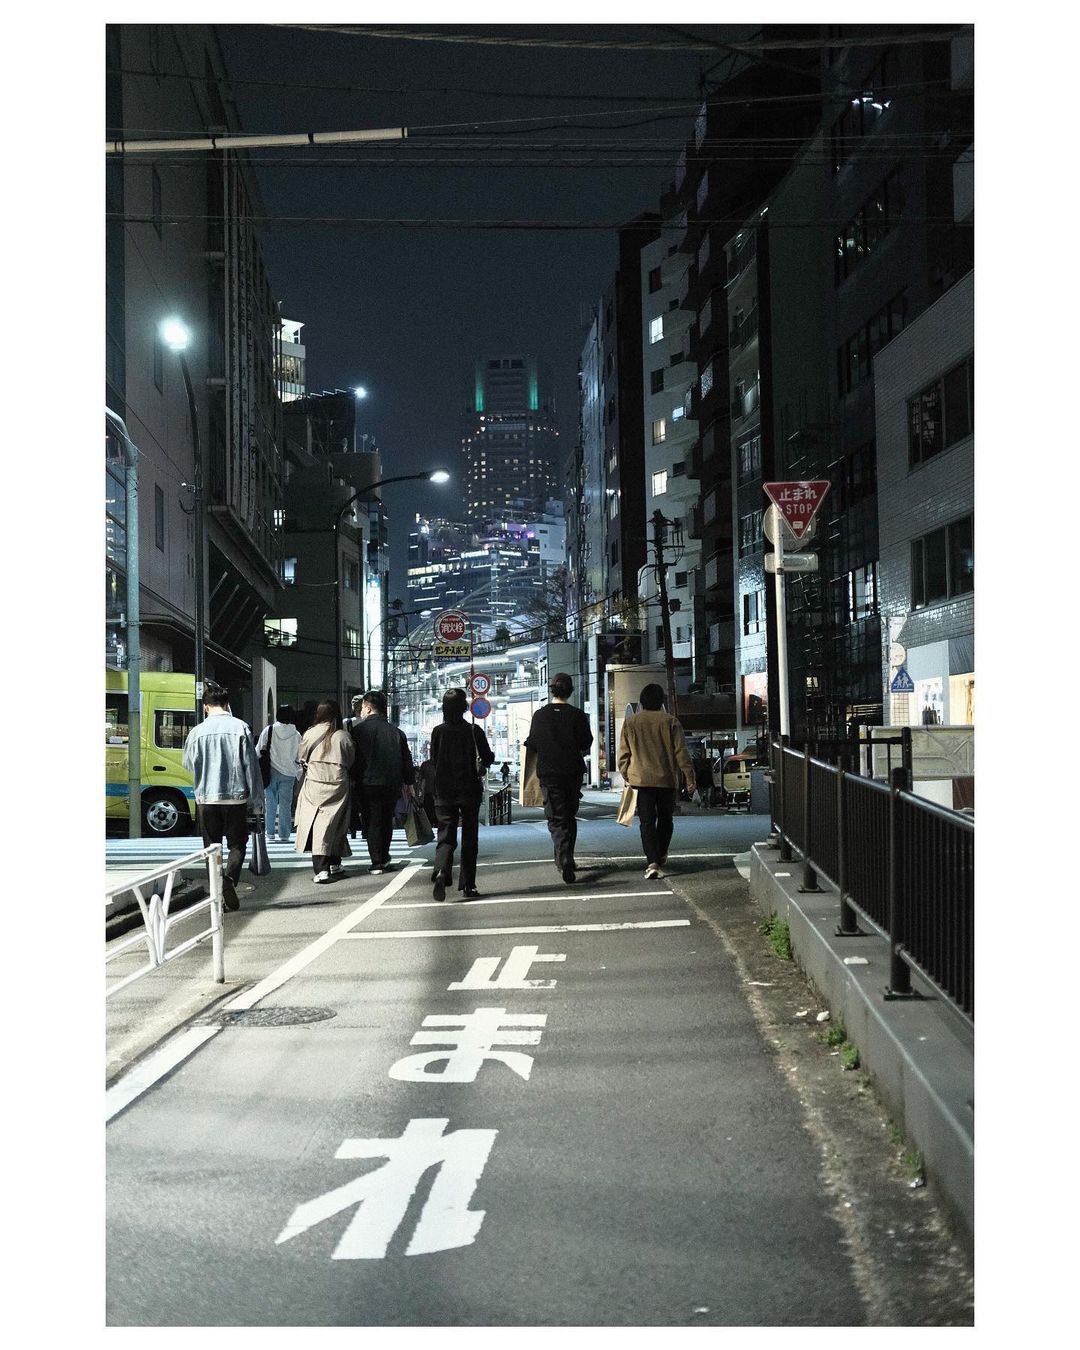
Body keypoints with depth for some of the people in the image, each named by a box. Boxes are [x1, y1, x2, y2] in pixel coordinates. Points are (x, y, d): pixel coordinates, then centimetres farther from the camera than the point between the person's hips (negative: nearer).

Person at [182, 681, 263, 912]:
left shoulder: (197, 732, -2)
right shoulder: (240, 728, -5)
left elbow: (189, 764, 14)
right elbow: (251, 766, -4)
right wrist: (257, 802, 2)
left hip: (206, 798, 1)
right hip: (235, 796, -1)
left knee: (211, 847, 10)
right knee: (237, 844, 11)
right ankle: (230, 878, -15)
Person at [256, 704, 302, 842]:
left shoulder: (269, 730, -3)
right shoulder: (296, 735, -1)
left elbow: (258, 750, 0)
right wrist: (300, 776, 16)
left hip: (271, 772, 0)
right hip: (288, 774, 0)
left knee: (270, 802, 8)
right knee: (285, 804, 3)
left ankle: (270, 833, 13)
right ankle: (283, 834, 2)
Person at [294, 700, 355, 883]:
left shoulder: (309, 734, -5)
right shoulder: (343, 736, -6)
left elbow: (301, 758, 7)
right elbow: (351, 761, 5)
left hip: (313, 785, -1)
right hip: (337, 786, 1)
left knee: (316, 826, -1)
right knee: (335, 824, 14)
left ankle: (321, 869, -11)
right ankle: (334, 864, 27)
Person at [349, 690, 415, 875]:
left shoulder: (358, 729, -6)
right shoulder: (396, 732, 7)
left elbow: (352, 758, -7)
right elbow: (407, 760, 11)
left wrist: (352, 780, 3)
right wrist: (409, 783, 19)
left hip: (369, 783, -4)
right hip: (393, 784, 4)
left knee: (372, 823, 2)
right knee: (387, 821, 18)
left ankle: (377, 863, -1)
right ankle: (384, 858, 26)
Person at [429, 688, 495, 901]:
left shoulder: (438, 732, -4)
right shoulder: (474, 731, -7)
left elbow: (433, 763, 0)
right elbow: (488, 759, -3)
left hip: (444, 793, 1)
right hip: (470, 791, -1)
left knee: (446, 836, 3)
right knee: (469, 839, 10)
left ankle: (441, 872, -25)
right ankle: (467, 885, 9)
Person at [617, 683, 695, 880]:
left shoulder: (630, 723, 1)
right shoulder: (670, 721, -3)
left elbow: (623, 754, 5)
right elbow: (681, 752, -4)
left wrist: (626, 776, 16)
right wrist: (689, 777, 1)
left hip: (641, 780, 0)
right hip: (667, 779, 0)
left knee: (647, 822, -3)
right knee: (665, 819, 19)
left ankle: (652, 862, -17)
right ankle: (661, 855, 31)